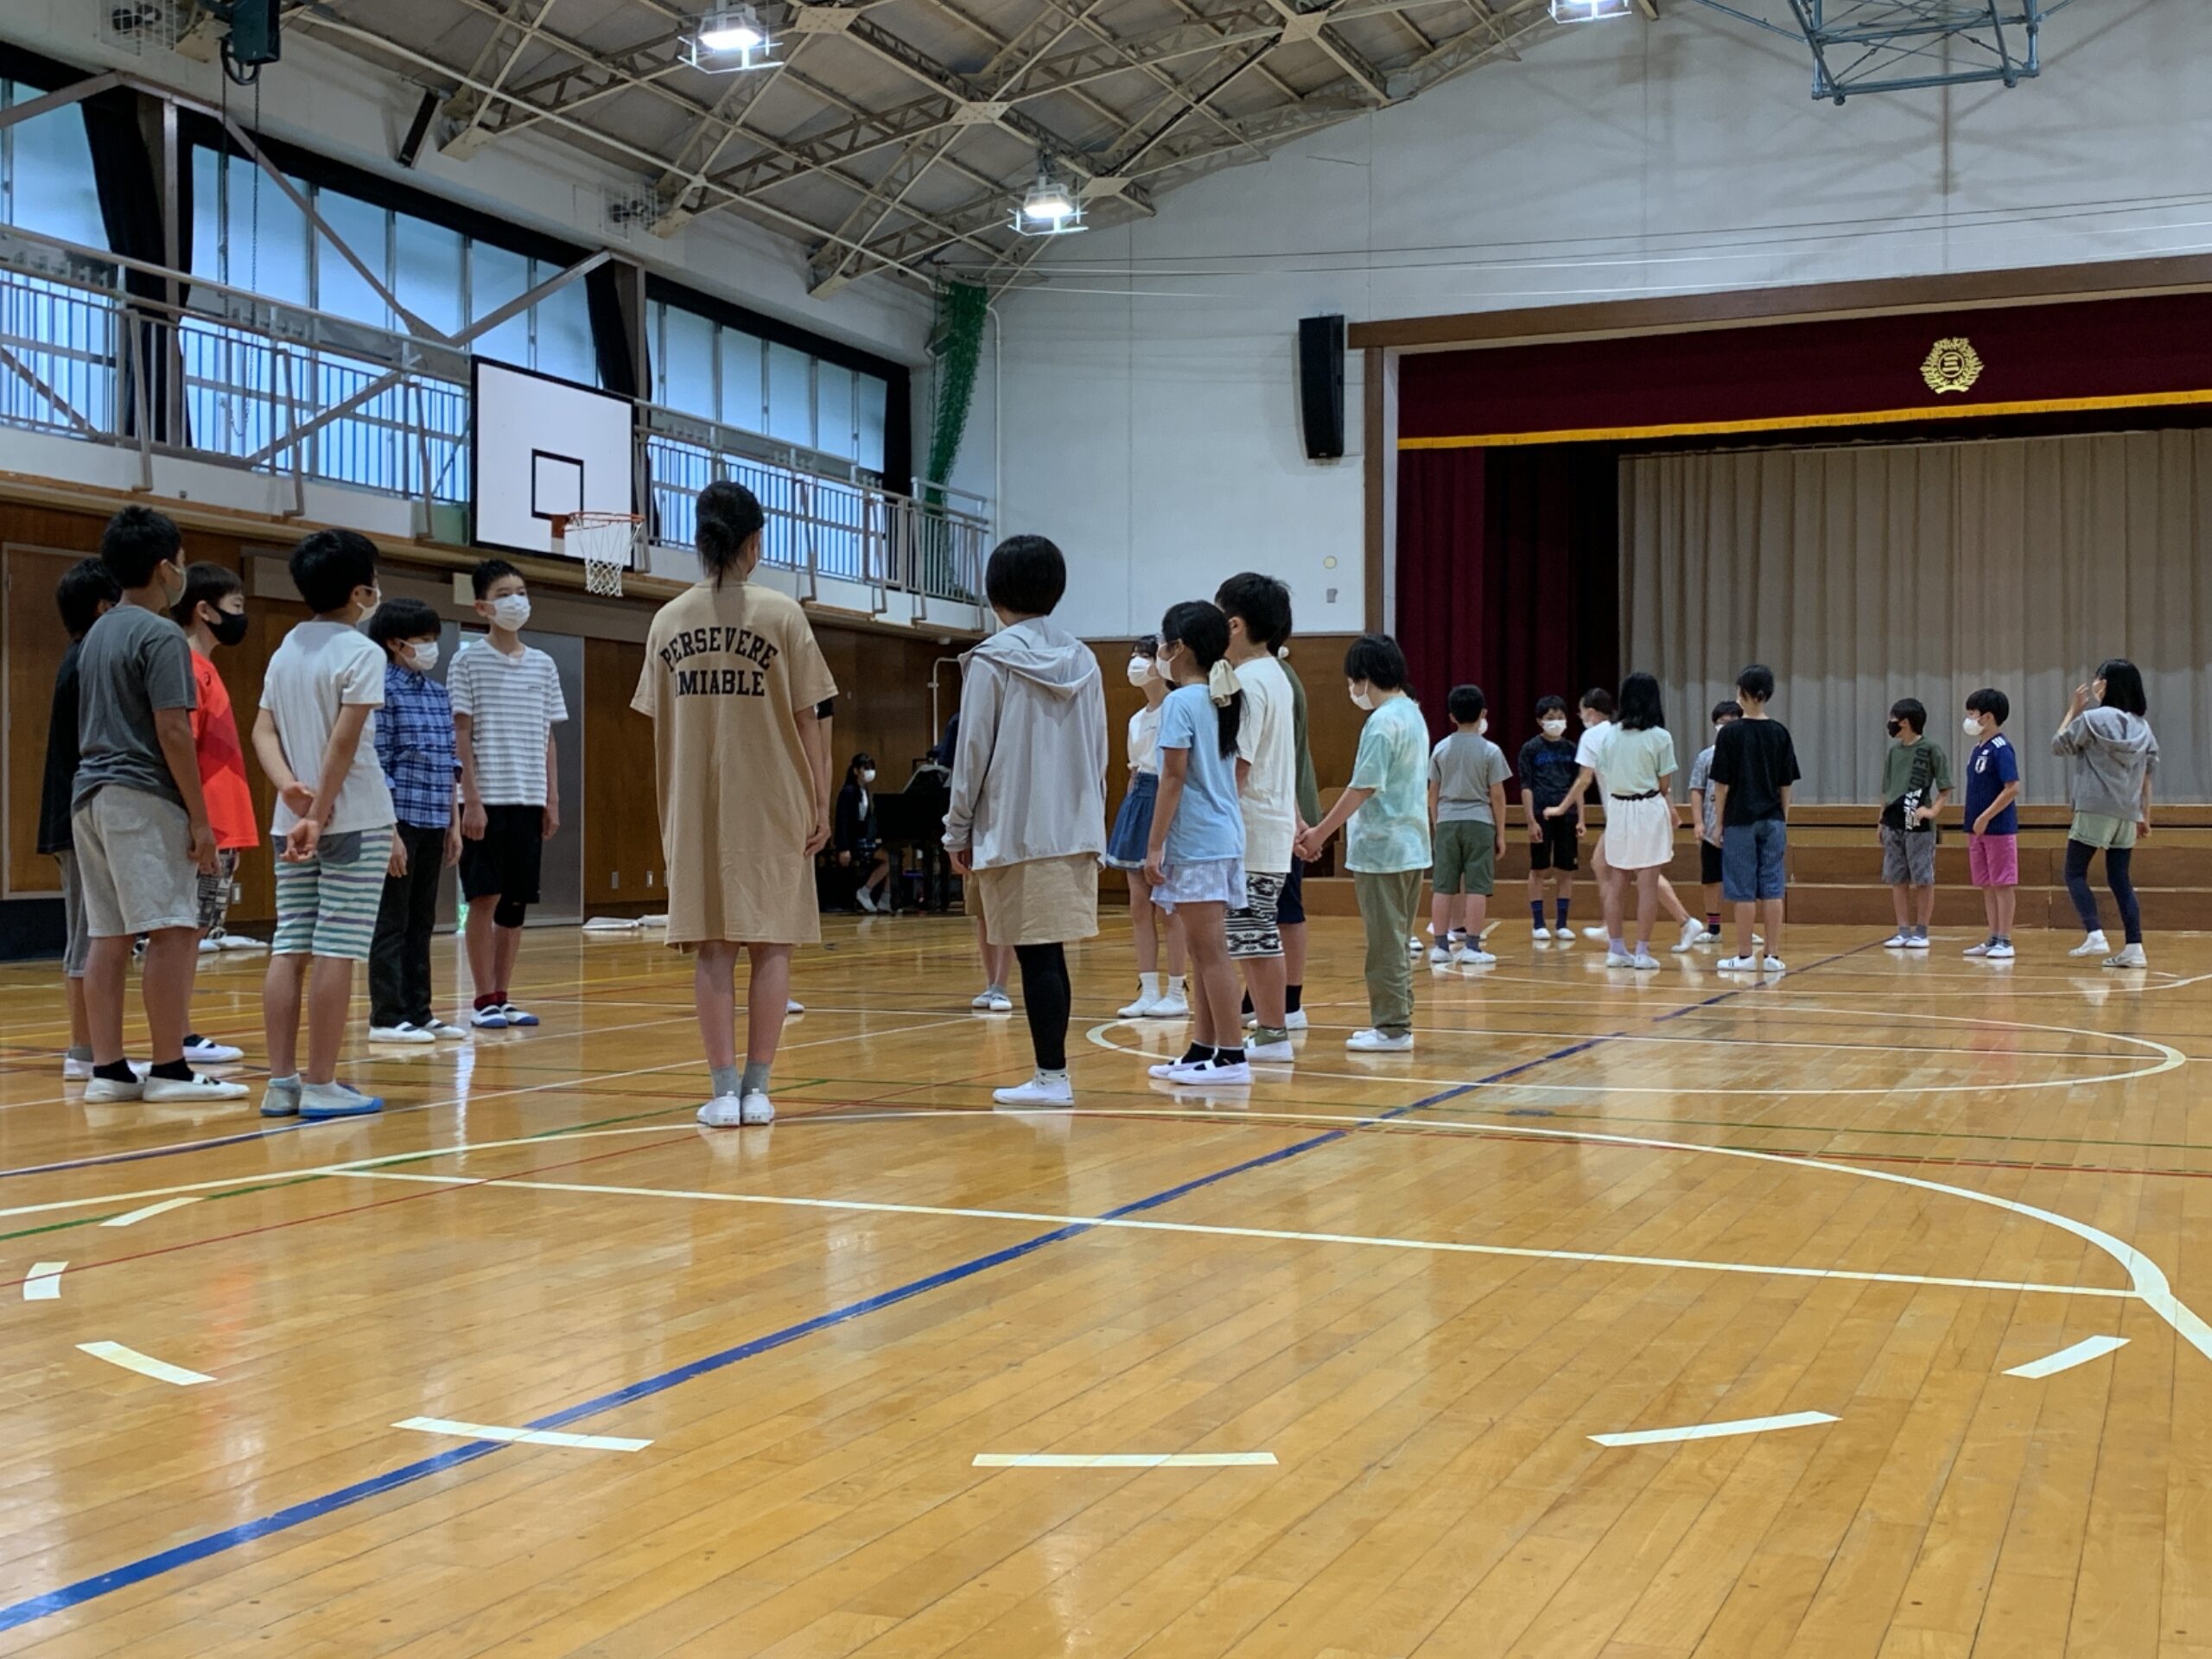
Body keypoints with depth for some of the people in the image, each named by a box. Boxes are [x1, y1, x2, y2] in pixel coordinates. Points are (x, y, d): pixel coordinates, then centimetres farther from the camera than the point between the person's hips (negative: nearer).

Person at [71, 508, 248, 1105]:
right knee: (173, 931, -7)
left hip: (90, 793, 9)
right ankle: (168, 1070, -7)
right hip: (143, 798, -9)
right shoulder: (160, 636, -10)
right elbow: (172, 731, -16)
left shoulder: (97, 634, 17)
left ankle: (106, 1070, 9)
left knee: (107, 937, 8)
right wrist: (199, 817, -14)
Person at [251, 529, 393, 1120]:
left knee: (289, 948, 6)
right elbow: (344, 741, -15)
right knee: (336, 950, -5)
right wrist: (320, 816, -14)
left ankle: (281, 1082, 7)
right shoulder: (361, 652, -8)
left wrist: (290, 788, -5)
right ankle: (321, 1085, -3)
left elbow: (263, 730, 7)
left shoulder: (287, 648, 14)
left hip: (292, 821, 7)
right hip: (354, 821, -7)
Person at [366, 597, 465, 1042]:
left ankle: (418, 1013, 18)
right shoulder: (383, 692, -9)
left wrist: (453, 823, 13)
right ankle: (387, 1018, 5)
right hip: (399, 821, -7)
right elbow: (377, 768, -13)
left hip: (433, 825, 7)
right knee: (391, 923, -1)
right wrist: (390, 832, -16)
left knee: (421, 923, 11)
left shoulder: (439, 695, 13)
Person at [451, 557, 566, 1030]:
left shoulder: (543, 665, 11)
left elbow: (547, 740, 13)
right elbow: (461, 735, -4)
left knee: (517, 902, 6)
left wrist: (552, 800, 8)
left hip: (529, 800, 4)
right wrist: (471, 799, -11)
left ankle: (503, 996, 14)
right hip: (487, 799, -4)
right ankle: (484, 1000, 4)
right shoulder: (468, 662, -1)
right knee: (486, 897, -3)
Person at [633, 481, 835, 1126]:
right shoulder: (780, 614, -5)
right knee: (771, 944, 5)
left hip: (695, 808, 3)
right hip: (770, 805, -2)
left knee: (711, 948, 6)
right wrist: (822, 804, 1)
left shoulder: (668, 620, 5)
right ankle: (756, 1089, 5)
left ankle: (724, 1090, 3)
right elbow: (806, 721, -5)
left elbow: (661, 727, 7)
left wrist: (669, 813, 15)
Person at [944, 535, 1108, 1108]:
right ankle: (1053, 1074, 12)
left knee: (1036, 955, -3)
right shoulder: (1082, 660, 9)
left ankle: (1051, 1076, -1)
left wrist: (959, 830, 2)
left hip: (1015, 831, -5)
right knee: (1050, 954, 10)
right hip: (1075, 830, 5)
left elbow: (973, 753, -7)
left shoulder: (991, 661, -7)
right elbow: (1098, 750, 12)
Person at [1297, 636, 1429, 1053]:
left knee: (1385, 942, -3)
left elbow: (1364, 788, -19)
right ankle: (1395, 1020, 20)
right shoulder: (1412, 714, 13)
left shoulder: (1383, 722, -16)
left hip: (1382, 850, -9)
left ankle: (1392, 1027, 2)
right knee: (1395, 941, 15)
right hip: (1411, 846, 9)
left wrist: (1321, 833, -12)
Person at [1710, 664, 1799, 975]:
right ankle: (1773, 955, 6)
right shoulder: (1780, 733, 4)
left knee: (1743, 890, 1)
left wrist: (1719, 822, 1)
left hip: (1740, 821, -3)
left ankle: (1745, 955, 5)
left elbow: (1722, 784, -7)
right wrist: (1783, 820, 15)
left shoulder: (1731, 733, -7)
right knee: (1773, 889, 5)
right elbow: (1786, 785, 7)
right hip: (1773, 821, 4)